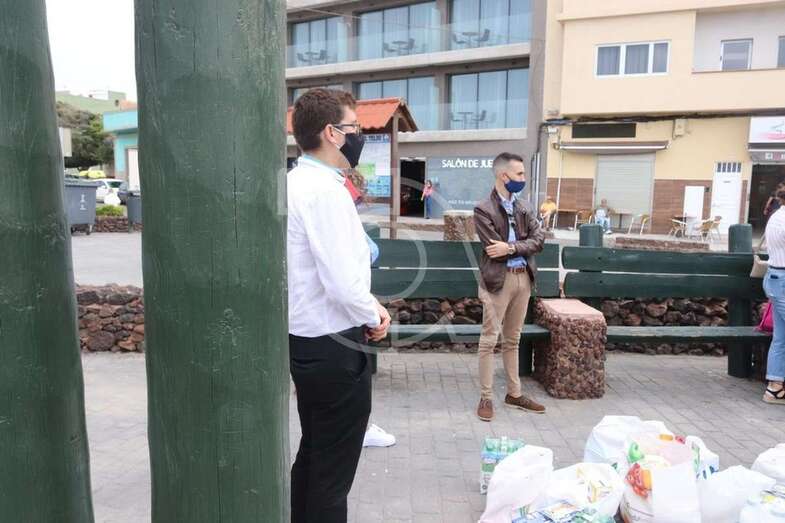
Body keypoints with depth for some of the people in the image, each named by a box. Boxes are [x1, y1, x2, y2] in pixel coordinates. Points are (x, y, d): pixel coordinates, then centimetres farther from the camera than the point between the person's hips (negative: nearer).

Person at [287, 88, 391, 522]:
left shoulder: (296, 182, 9)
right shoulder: (325, 189, -21)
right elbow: (343, 284, -26)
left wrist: (369, 304, 8)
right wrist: (374, 319, -7)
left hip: (302, 339, 10)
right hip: (333, 346, -10)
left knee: (310, 455, 25)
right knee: (332, 472, 8)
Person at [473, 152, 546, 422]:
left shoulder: (525, 207, 11)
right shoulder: (483, 209, -8)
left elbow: (539, 240, -1)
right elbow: (495, 249, -16)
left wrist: (511, 248, -14)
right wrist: (521, 247, -6)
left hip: (523, 278, 6)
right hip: (498, 279, -6)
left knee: (512, 339, 15)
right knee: (489, 340, 0)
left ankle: (514, 393, 25)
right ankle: (486, 398, 10)